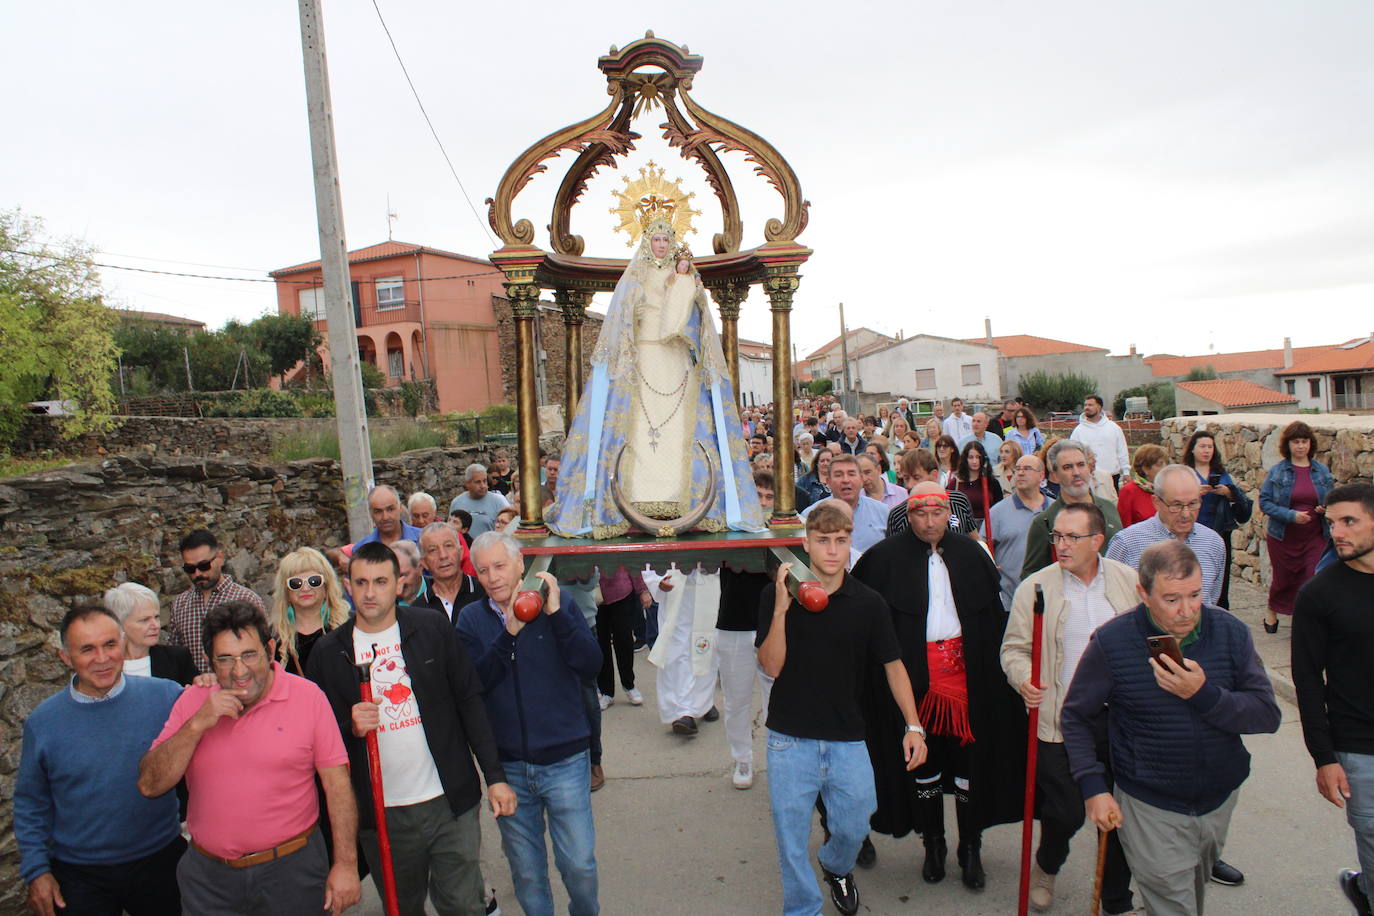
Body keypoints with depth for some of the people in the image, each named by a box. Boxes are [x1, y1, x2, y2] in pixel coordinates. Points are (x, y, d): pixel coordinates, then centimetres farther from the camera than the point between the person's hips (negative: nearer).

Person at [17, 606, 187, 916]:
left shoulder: (166, 696, -11)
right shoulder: (42, 722, -6)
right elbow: (31, 804, 5)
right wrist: (36, 870, 1)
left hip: (160, 862, 0)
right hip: (79, 876, 1)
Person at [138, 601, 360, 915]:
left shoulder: (309, 697, -11)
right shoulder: (192, 701, -1)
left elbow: (337, 784, -10)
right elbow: (149, 786, -7)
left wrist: (346, 864, -12)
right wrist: (197, 724, -20)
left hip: (292, 869, -2)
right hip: (208, 874, 2)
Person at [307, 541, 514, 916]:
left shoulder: (432, 628, -3)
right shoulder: (328, 653, -1)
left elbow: (470, 701, -1)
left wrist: (495, 776, -4)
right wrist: (350, 727, -17)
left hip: (450, 804, -1)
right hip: (381, 815, 1)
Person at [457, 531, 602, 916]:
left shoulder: (558, 605, -5)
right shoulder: (471, 618, 0)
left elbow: (591, 667, -15)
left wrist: (556, 614, -24)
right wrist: (509, 632, -24)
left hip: (564, 760, -1)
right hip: (507, 767, 2)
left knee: (579, 864, 6)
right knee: (525, 870, 16)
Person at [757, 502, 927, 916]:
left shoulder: (868, 603, -4)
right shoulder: (776, 595, -9)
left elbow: (893, 665, 3)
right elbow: (772, 667, -12)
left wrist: (913, 726, -4)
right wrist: (781, 609, -23)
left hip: (847, 739, 2)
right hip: (790, 739, -1)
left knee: (854, 827, 13)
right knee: (792, 838, 8)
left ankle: (836, 867, 48)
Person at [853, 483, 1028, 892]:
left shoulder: (971, 554, 3)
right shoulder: (885, 557, -5)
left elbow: (993, 615, 7)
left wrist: (993, 667, 2)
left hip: (966, 672, 2)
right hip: (913, 676, -1)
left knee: (969, 758, 9)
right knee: (923, 762, 11)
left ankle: (971, 847, 27)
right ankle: (933, 844, 30)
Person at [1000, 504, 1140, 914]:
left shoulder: (1130, 581, 2)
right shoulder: (1034, 588, -4)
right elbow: (1014, 648, -1)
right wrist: (1022, 678, -20)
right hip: (1059, 724, -2)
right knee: (1065, 812, 4)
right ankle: (1047, 866, 38)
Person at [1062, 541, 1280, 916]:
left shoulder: (1231, 632, -9)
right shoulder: (1111, 642, -17)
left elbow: (1268, 715, -11)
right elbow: (1076, 717, -6)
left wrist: (1205, 694, -28)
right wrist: (1093, 786, -14)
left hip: (1220, 800, 4)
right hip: (1151, 808, -4)